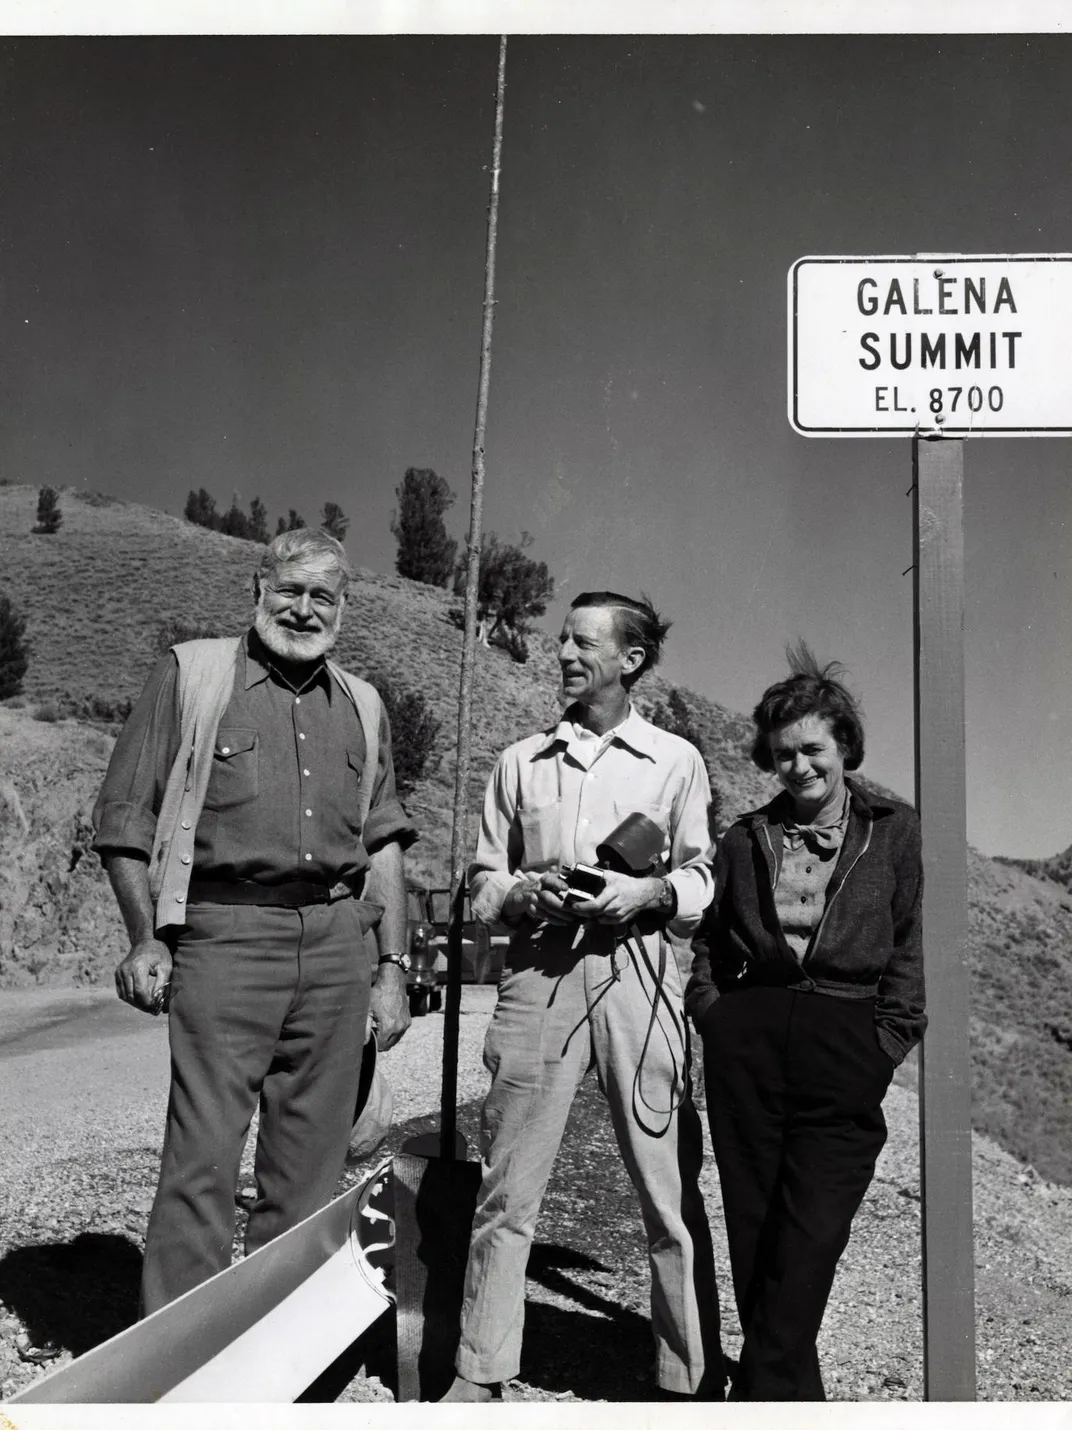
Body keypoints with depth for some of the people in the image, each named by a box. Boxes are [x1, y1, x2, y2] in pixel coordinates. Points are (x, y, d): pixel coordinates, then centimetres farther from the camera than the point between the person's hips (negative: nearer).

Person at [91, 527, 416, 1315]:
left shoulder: (363, 705, 16)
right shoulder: (191, 674, 4)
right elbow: (124, 816, 2)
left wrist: (393, 966, 11)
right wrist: (147, 939, -7)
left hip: (339, 944, 4)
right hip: (226, 936, -4)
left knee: (311, 1166, 8)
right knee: (204, 1157, -6)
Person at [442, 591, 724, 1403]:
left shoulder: (676, 760, 8)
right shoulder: (520, 762, 14)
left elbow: (704, 877, 9)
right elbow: (484, 879, 16)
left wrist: (653, 890, -10)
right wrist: (519, 893, -5)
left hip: (636, 975, -1)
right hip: (539, 972, 2)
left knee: (673, 1192, 2)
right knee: (508, 1189, 5)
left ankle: (694, 1381, 16)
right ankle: (480, 1375, 18)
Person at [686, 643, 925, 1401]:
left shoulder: (895, 831, 5)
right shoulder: (747, 837, 11)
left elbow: (909, 946, 3)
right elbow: (709, 938, 18)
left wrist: (887, 1041, -4)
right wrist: (712, 1013, 5)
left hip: (846, 1049, -2)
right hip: (749, 1041, 3)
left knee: (810, 1232, -8)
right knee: (754, 1227, 7)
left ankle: (762, 1393, -2)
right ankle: (793, 1391, 20)